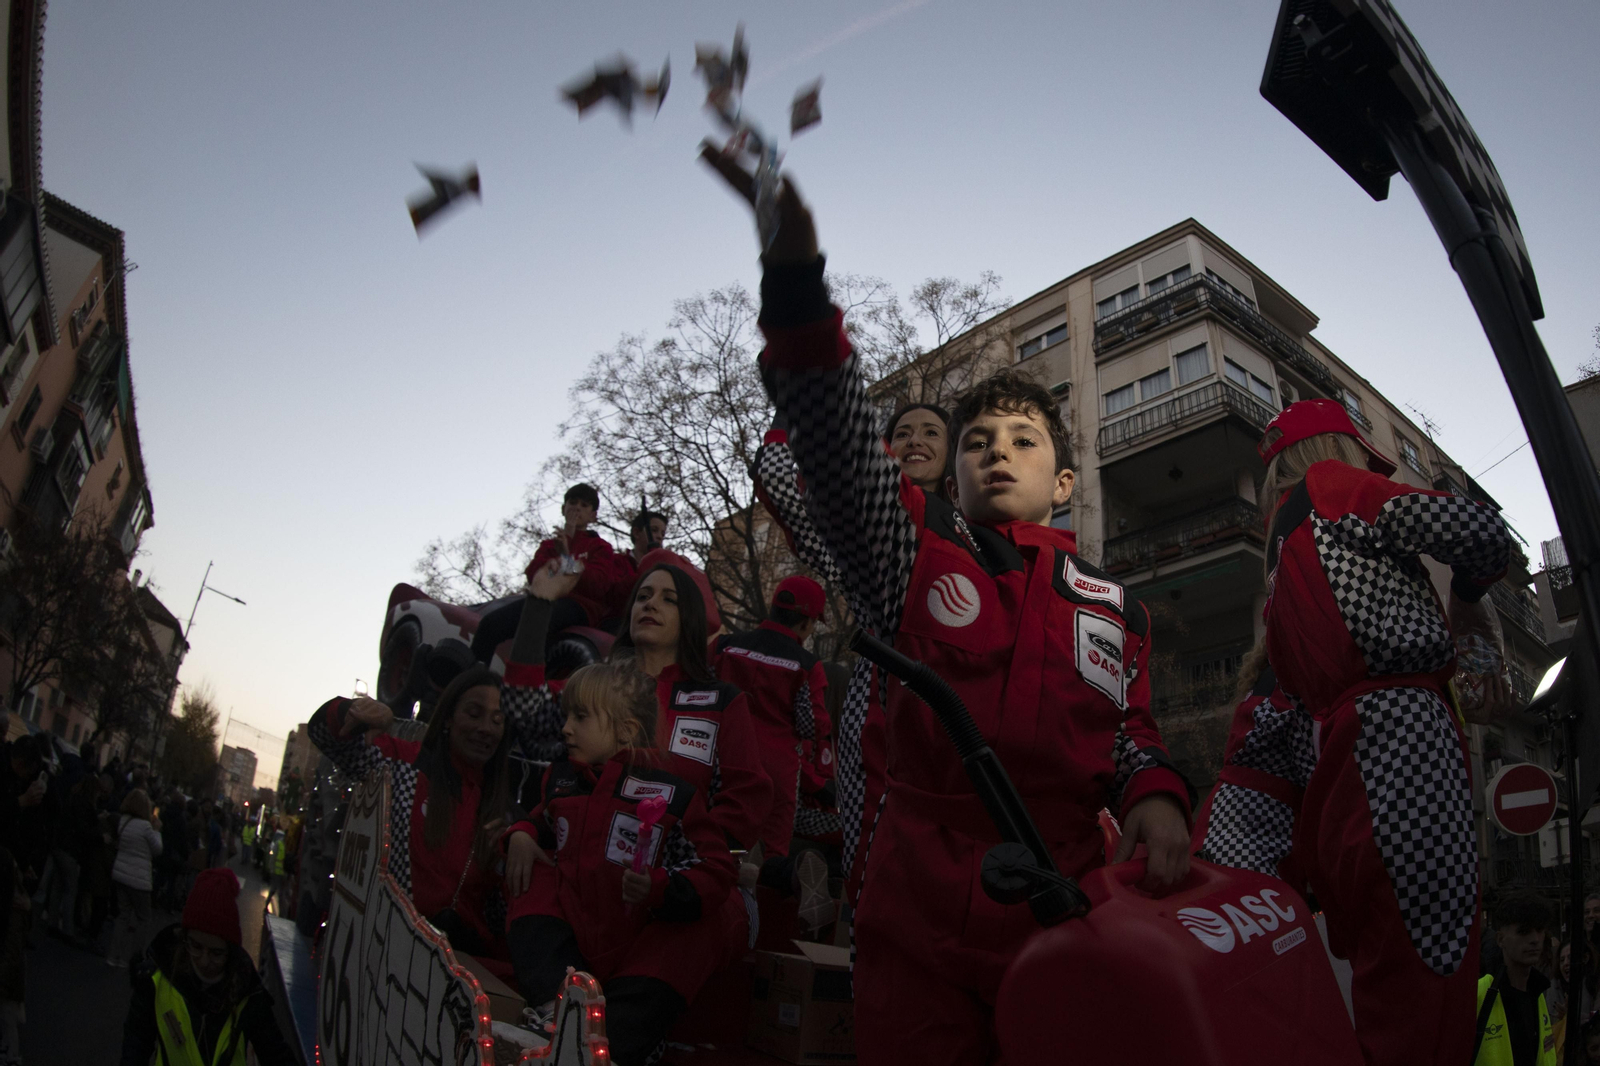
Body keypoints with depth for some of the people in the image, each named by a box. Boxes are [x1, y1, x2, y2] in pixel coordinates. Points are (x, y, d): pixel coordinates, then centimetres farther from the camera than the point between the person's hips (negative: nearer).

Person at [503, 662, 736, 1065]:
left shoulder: (673, 791, -9)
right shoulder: (561, 777, 9)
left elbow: (715, 870, -10)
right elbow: (542, 821, 30)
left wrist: (659, 888, -25)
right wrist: (521, 836, 7)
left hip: (633, 951, -5)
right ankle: (556, 1005, -26)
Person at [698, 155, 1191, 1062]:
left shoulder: (1117, 608, 14)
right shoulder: (915, 545, 4)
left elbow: (1132, 734, 20)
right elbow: (838, 440, -12)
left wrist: (1156, 800, -5)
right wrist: (796, 267, -26)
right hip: (919, 915, -2)